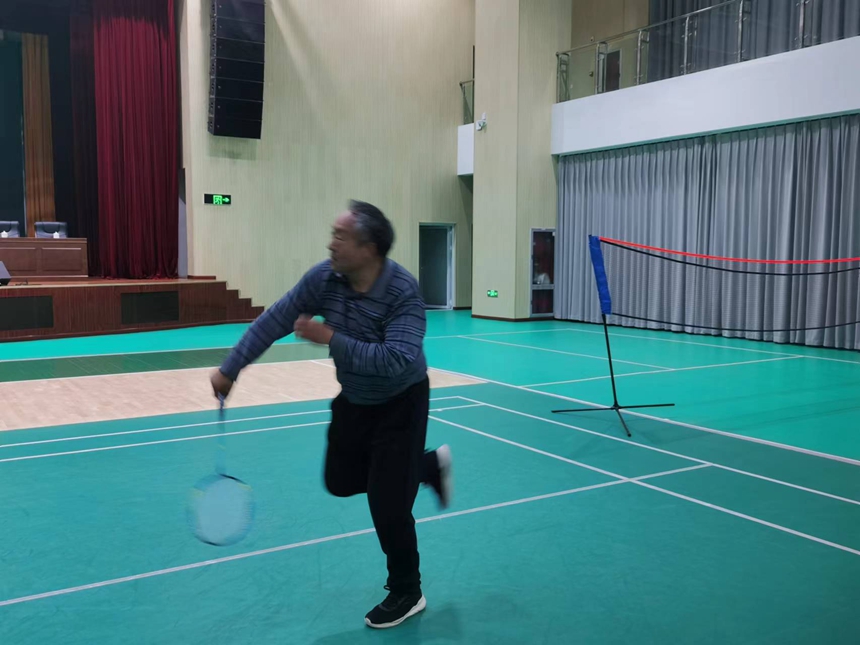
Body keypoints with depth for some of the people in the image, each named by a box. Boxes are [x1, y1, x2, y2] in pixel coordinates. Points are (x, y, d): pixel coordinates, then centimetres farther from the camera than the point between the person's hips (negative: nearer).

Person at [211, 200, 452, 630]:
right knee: (341, 482, 18)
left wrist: (330, 339, -42)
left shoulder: (403, 293, -32)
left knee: (387, 501, -5)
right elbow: (273, 321, -10)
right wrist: (230, 370, -11)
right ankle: (429, 466, 38)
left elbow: (397, 359, -42)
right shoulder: (323, 278, -16)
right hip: (353, 399, 7)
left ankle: (406, 594, 20)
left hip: (401, 402, -6)